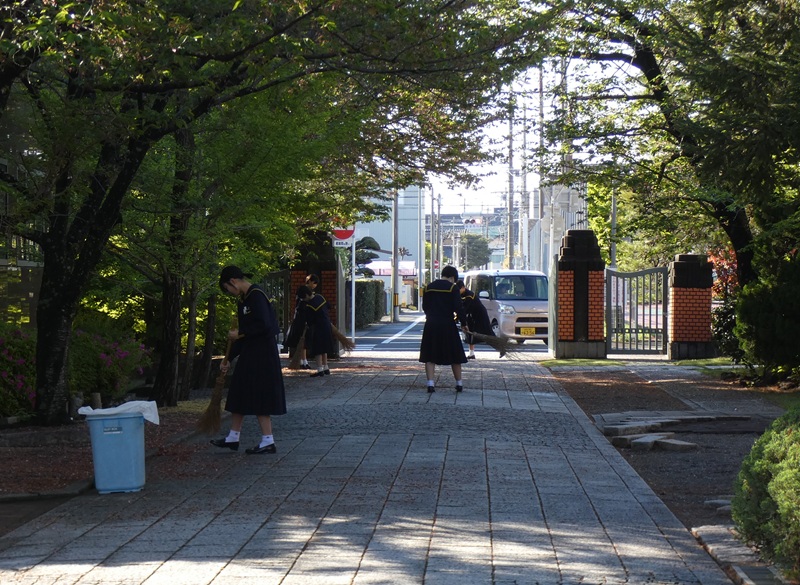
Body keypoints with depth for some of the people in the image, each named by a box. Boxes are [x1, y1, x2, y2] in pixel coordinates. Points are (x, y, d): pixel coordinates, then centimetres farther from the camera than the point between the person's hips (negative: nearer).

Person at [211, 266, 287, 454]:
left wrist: (240, 333, -13)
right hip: (249, 353, 10)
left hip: (262, 354, -10)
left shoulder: (256, 295, -15)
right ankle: (233, 438, 22)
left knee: (258, 396, -5)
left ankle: (268, 442, 0)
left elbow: (264, 324, -24)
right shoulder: (244, 299, 14)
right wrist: (229, 358, 20)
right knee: (240, 394, 14)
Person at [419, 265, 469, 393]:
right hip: (447, 325, -3)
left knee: (430, 356, 5)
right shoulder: (452, 288, -6)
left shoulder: (429, 287, 8)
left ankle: (430, 383, -5)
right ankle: (459, 384, 14)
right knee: (454, 355, 9)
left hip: (431, 325, 3)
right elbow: (459, 308, -10)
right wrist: (464, 324, 0)